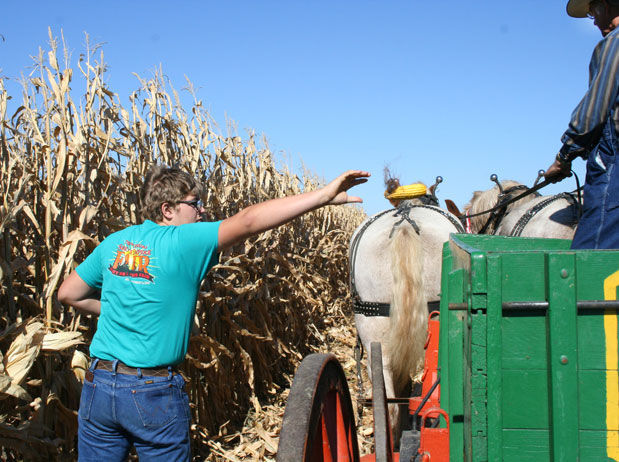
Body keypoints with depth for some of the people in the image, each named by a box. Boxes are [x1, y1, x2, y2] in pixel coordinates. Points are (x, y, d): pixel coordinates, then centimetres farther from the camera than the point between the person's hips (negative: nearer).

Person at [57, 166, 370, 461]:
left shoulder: (113, 243, 7)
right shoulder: (183, 243, -11)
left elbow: (68, 294, 16)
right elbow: (249, 221, -19)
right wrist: (324, 196, -21)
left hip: (99, 385, 5)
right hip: (154, 394, -5)